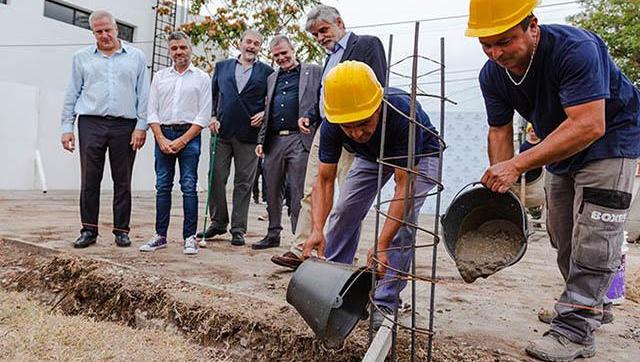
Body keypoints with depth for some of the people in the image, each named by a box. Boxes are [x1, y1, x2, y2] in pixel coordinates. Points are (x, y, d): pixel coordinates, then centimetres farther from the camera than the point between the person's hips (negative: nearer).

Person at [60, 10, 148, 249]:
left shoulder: (136, 57, 10)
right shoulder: (82, 58, 13)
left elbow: (143, 95, 6)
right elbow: (72, 95, 13)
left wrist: (141, 126, -3)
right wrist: (67, 127, 6)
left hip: (125, 126, -1)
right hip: (91, 124, 1)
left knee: (122, 182, 3)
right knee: (89, 180, 1)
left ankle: (121, 230, 11)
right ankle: (89, 229, 11)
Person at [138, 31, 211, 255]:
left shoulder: (202, 78, 5)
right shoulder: (160, 77, 15)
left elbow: (203, 116, -2)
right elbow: (152, 112, 10)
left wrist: (182, 140, -9)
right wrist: (161, 139, -4)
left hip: (189, 135, -3)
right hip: (163, 135, 3)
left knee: (189, 186, -5)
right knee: (162, 186, 4)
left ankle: (190, 237, 0)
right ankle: (160, 236, 11)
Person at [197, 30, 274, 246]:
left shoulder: (267, 72, 10)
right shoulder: (222, 66, 16)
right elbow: (212, 94, 17)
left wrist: (264, 114, -7)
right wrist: (212, 117, 3)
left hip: (249, 134, -2)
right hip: (222, 131, 2)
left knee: (244, 183, 1)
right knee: (217, 178, 1)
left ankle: (238, 229, 9)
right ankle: (218, 222, 17)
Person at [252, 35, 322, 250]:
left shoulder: (313, 72, 7)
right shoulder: (272, 78, 22)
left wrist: (308, 116, -15)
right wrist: (261, 140, 14)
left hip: (299, 139, -5)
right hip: (274, 141, 6)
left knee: (298, 193, -4)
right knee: (273, 192, 9)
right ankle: (273, 234, 21)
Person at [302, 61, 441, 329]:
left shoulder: (403, 112, -43)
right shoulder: (331, 126, -31)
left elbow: (404, 185, -42)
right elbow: (325, 180, -25)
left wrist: (381, 244, -47)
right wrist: (317, 229, -41)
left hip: (419, 155, -4)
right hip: (372, 156, 4)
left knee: (403, 221, -18)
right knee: (345, 212, -1)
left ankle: (386, 302, -4)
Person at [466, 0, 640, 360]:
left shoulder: (575, 48, -35)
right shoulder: (493, 74, -14)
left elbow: (589, 126, -41)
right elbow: (500, 131, -7)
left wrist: (518, 164, -46)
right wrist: (501, 185, -19)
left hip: (610, 138, -7)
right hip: (561, 146, 7)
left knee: (593, 234, -14)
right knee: (563, 234, 12)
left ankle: (576, 330, -7)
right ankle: (593, 303, 32)